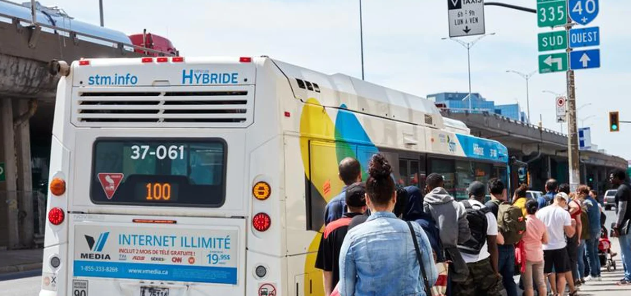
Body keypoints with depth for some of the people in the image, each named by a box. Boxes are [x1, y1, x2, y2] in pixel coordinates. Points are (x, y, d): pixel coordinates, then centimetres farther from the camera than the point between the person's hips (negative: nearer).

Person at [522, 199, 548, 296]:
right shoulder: (541, 223, 0)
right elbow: (545, 241, 9)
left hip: (526, 255, -4)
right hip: (538, 255, 4)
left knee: (528, 284, 1)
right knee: (540, 281, 13)